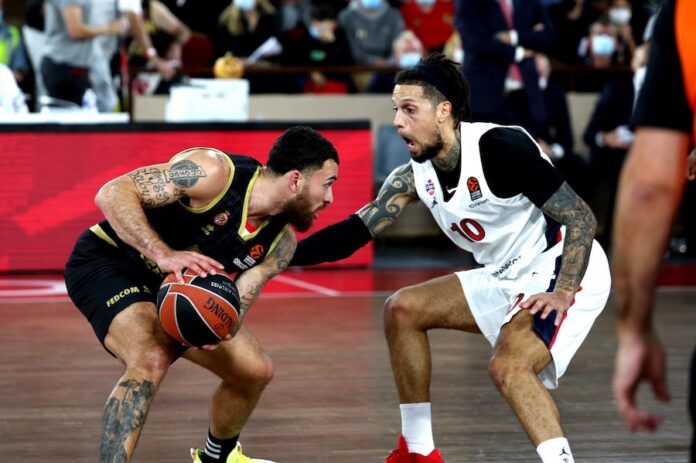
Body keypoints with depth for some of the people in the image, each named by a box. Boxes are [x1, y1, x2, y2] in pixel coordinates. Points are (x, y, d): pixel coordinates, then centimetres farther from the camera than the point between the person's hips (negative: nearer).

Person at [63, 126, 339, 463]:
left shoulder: (280, 244, -6)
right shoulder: (214, 172, -28)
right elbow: (112, 194, -31)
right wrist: (163, 254, -43)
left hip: (174, 287, 8)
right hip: (107, 262, -8)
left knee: (255, 371, 11)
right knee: (153, 359, -34)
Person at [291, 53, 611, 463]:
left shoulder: (499, 148, -25)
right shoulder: (415, 176, -2)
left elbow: (581, 218, -24)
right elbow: (355, 231, 2)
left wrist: (563, 293, -32)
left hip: (566, 274, -9)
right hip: (507, 278, 9)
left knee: (508, 365, -31)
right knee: (403, 309, 8)